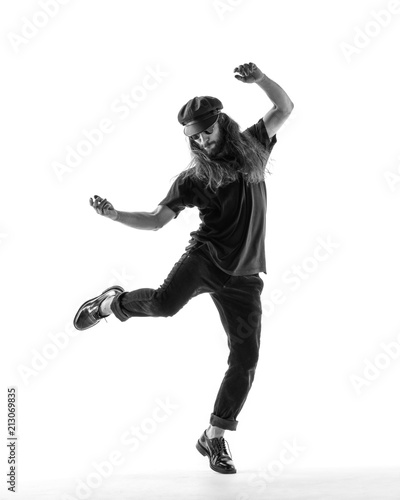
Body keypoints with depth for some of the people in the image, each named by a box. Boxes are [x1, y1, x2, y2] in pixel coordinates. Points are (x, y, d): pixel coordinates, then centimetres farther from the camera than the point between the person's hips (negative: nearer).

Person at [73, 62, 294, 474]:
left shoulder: (251, 147, 11)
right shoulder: (193, 178, 5)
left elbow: (285, 108, 13)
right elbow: (156, 220, 3)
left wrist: (260, 79, -4)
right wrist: (115, 215, -12)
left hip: (244, 275, 2)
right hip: (206, 255, -2)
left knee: (245, 361, 0)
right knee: (165, 302, -34)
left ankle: (214, 438, 16)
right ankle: (113, 302, -1)